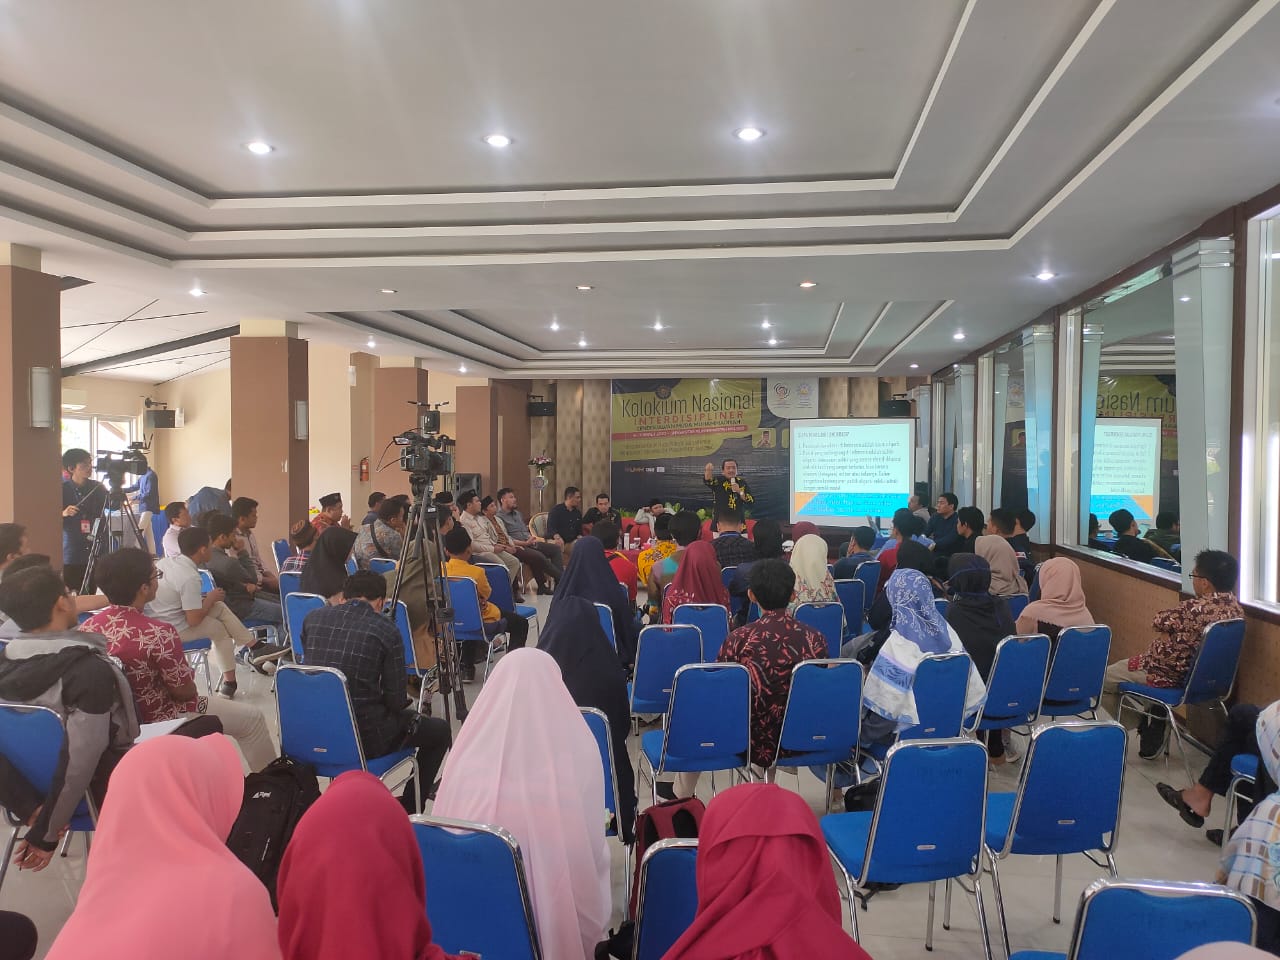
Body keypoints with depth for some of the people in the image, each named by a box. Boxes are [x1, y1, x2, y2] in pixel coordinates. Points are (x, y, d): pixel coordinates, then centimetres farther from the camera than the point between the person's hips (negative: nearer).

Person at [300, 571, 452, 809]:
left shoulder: (312, 619, 4)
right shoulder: (385, 629, -9)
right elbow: (397, 701, -7)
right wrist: (403, 699, 15)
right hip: (362, 738, -6)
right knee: (440, 731, 15)